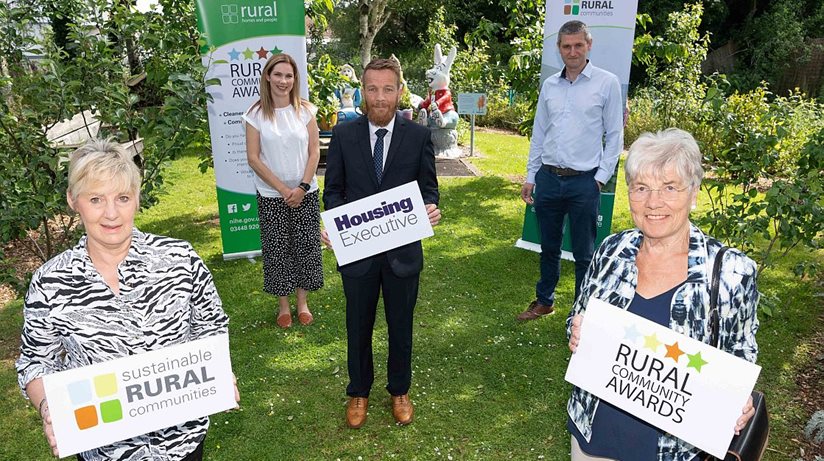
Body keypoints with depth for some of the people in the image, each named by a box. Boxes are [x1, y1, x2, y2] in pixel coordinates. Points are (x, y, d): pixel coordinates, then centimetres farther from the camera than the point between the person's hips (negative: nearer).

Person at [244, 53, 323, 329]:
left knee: (306, 246, 6)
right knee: (276, 248, 6)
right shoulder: (256, 114, -4)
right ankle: (283, 304, 22)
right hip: (271, 195, -1)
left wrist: (302, 187, -11)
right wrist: (283, 189, -11)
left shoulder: (305, 110, 0)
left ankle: (302, 301, 24)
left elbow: (314, 152, 0)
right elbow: (253, 158, -6)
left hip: (306, 193, 1)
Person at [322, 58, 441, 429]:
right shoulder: (343, 135, -3)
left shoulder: (418, 135, -4)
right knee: (358, 327, 17)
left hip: (403, 250, 0)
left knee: (401, 325, 17)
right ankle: (358, 392, 40)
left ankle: (399, 391, 40)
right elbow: (333, 189, 1)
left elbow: (428, 187, 2)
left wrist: (430, 208, -21)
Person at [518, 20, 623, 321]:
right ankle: (544, 301, 34)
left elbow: (615, 135, -1)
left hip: (584, 182, -4)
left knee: (583, 253, 5)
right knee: (548, 248, 17)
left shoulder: (607, 83, -3)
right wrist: (530, 177, 11)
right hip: (548, 179, 4)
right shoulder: (549, 85, 9)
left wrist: (601, 178, -7)